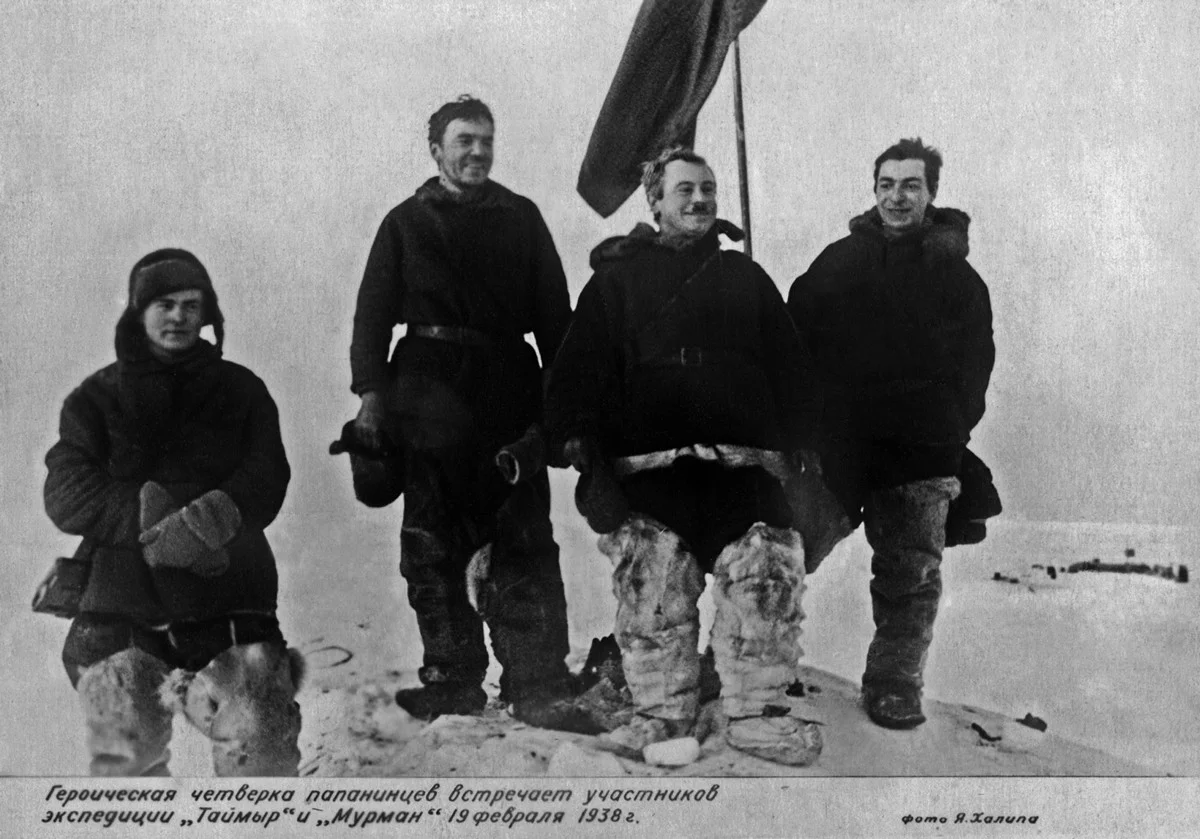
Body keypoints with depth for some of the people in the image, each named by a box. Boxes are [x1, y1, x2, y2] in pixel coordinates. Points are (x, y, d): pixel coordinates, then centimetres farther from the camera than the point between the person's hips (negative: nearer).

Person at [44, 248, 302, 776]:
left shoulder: (241, 390, 16)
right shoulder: (96, 398, 15)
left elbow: (266, 483, 2)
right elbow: (65, 495, 2)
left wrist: (209, 517, -19)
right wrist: (154, 517, -15)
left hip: (230, 603, 0)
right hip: (121, 607, 1)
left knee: (261, 751, -12)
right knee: (124, 759, -3)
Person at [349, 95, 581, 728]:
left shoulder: (520, 217, 18)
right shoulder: (406, 222, 15)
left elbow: (553, 312, 14)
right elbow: (373, 312, 9)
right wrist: (371, 389, -4)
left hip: (510, 387, 0)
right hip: (430, 387, 0)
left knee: (524, 540, -7)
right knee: (433, 542, 1)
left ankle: (538, 685, -6)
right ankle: (453, 679, 8)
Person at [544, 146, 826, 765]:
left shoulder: (746, 277, 21)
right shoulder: (618, 276, 14)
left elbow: (790, 367, 21)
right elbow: (579, 367, 7)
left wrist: (799, 442, 12)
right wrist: (583, 440, -3)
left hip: (743, 465, 2)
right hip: (648, 469, -1)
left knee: (768, 577, -10)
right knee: (651, 586, -3)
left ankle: (756, 712, 1)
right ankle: (662, 712, 11)